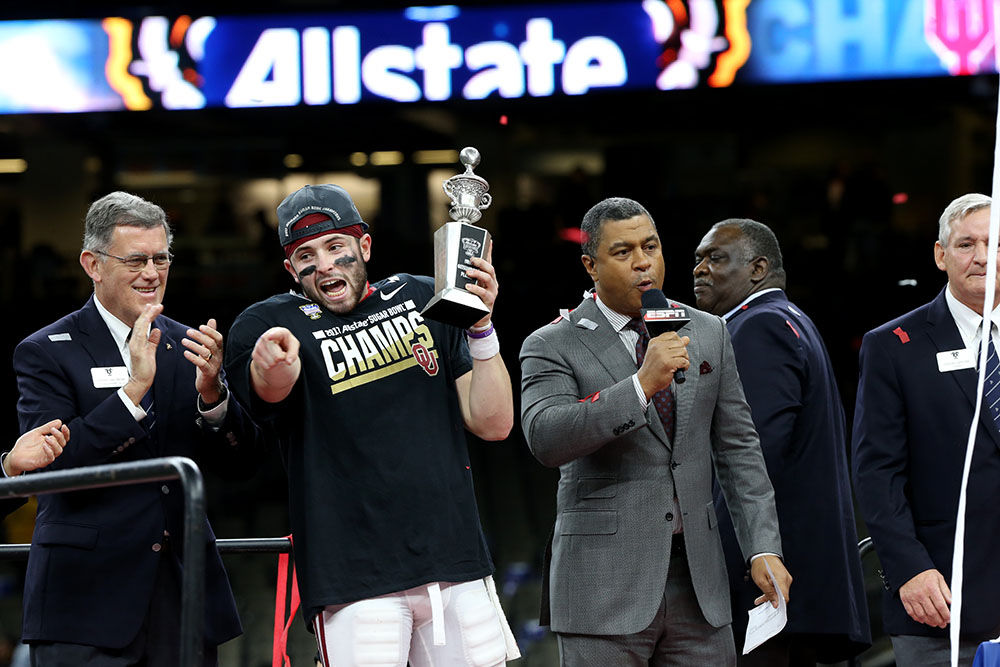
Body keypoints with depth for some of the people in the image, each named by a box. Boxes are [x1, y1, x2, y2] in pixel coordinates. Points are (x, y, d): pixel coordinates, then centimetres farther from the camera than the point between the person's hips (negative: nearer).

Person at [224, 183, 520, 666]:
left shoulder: (421, 299, 12)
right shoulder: (268, 325, 2)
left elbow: (493, 424, 8)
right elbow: (273, 389, -22)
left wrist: (481, 326, -5)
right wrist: (272, 366, -44)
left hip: (456, 568, 4)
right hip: (355, 578, -4)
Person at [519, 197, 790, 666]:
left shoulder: (708, 334, 13)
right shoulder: (552, 347, -1)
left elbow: (737, 449, 13)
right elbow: (546, 439, -18)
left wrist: (763, 548, 3)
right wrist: (642, 385, -24)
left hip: (697, 578, 4)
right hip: (604, 589, -4)